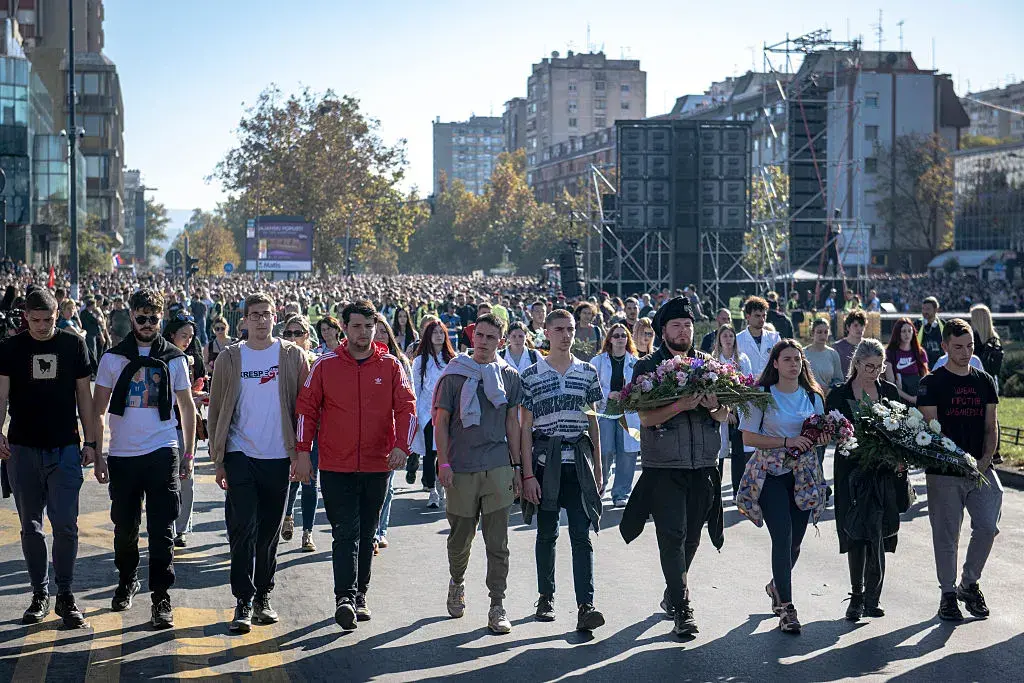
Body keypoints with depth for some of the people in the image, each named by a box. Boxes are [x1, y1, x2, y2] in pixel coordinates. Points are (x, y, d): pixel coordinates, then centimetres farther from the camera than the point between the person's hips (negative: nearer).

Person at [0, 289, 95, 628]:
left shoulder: (74, 345, 3)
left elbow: (84, 395, 7)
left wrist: (90, 441, 5)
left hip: (65, 448, -1)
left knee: (66, 526, -4)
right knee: (31, 527, 8)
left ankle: (65, 595, 7)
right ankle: (39, 595, 18)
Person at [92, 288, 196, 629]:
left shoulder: (174, 359, 5)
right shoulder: (113, 358, 4)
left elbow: (187, 407, 12)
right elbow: (98, 411, 6)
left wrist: (188, 454, 8)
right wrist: (97, 456, 0)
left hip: (162, 453, -1)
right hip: (122, 456, 1)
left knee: (162, 529, -6)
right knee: (125, 527, 11)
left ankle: (161, 597, -2)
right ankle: (127, 580, 34)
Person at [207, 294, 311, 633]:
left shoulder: (293, 356, 3)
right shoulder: (230, 358, 4)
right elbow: (216, 411, 6)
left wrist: (303, 452, -4)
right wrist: (218, 459, 2)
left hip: (278, 458, 1)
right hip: (240, 455, -1)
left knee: (269, 532, 9)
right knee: (242, 529, -7)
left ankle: (262, 596, 22)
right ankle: (243, 602, -3)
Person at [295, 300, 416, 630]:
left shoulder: (390, 365, 2)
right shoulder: (325, 365, 0)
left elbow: (406, 407, 0)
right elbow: (306, 408, 4)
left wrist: (401, 445, -15)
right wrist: (302, 450, -2)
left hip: (378, 466, 2)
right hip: (336, 467, -2)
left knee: (366, 534, 12)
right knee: (346, 533, -10)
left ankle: (359, 595, 22)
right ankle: (345, 597, -16)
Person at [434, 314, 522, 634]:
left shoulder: (509, 376, 8)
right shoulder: (454, 375, 2)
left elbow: (512, 422, 11)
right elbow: (441, 421, 2)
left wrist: (516, 466, 8)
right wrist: (443, 463, -6)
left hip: (498, 467, 1)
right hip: (461, 469, -1)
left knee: (497, 541, -2)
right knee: (461, 536, 10)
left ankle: (497, 606, 1)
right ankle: (457, 583, 37)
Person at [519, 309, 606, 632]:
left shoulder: (588, 372, 7)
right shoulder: (532, 375, 0)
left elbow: (593, 421, 13)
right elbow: (525, 427, -1)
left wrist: (597, 466, 10)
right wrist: (528, 474, -6)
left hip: (579, 462, 1)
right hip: (545, 460, -1)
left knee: (582, 535, -7)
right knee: (547, 533, 10)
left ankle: (585, 606, -14)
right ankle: (546, 597, 24)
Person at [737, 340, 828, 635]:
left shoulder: (813, 396, 11)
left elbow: (820, 434, 19)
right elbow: (749, 437, -7)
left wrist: (820, 439, -5)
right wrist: (786, 441, -16)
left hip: (804, 474, 4)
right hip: (771, 474, -4)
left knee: (795, 541, 7)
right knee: (782, 538, -13)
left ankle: (777, 585, 36)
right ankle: (786, 608, -10)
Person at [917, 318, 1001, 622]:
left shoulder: (984, 381, 12)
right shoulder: (932, 383, -2)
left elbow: (991, 427, 12)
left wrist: (984, 461, -4)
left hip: (981, 470, 4)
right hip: (944, 472, -3)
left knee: (987, 527, -5)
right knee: (946, 535, 2)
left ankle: (969, 583, 16)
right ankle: (948, 594, 15)